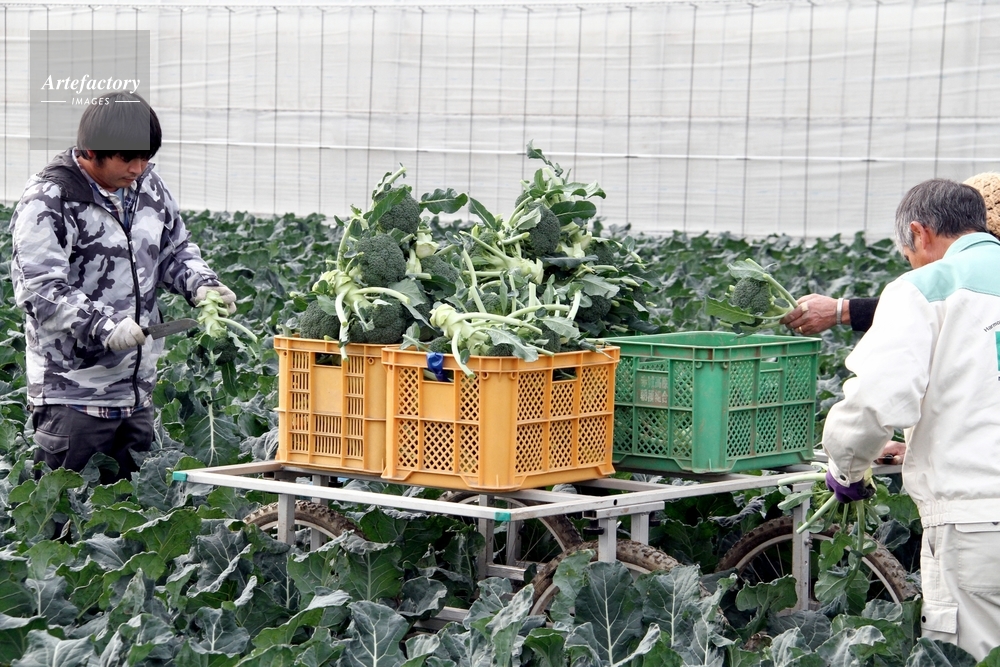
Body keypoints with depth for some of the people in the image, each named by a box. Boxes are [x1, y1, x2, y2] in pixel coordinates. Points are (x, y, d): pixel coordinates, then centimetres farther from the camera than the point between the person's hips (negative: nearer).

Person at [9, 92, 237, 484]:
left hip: (137, 389, 7)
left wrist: (200, 284, -1)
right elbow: (39, 291, -19)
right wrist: (103, 325, -28)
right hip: (73, 395, -7)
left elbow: (175, 250, 20)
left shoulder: (147, 186, 8)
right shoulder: (48, 202, -14)